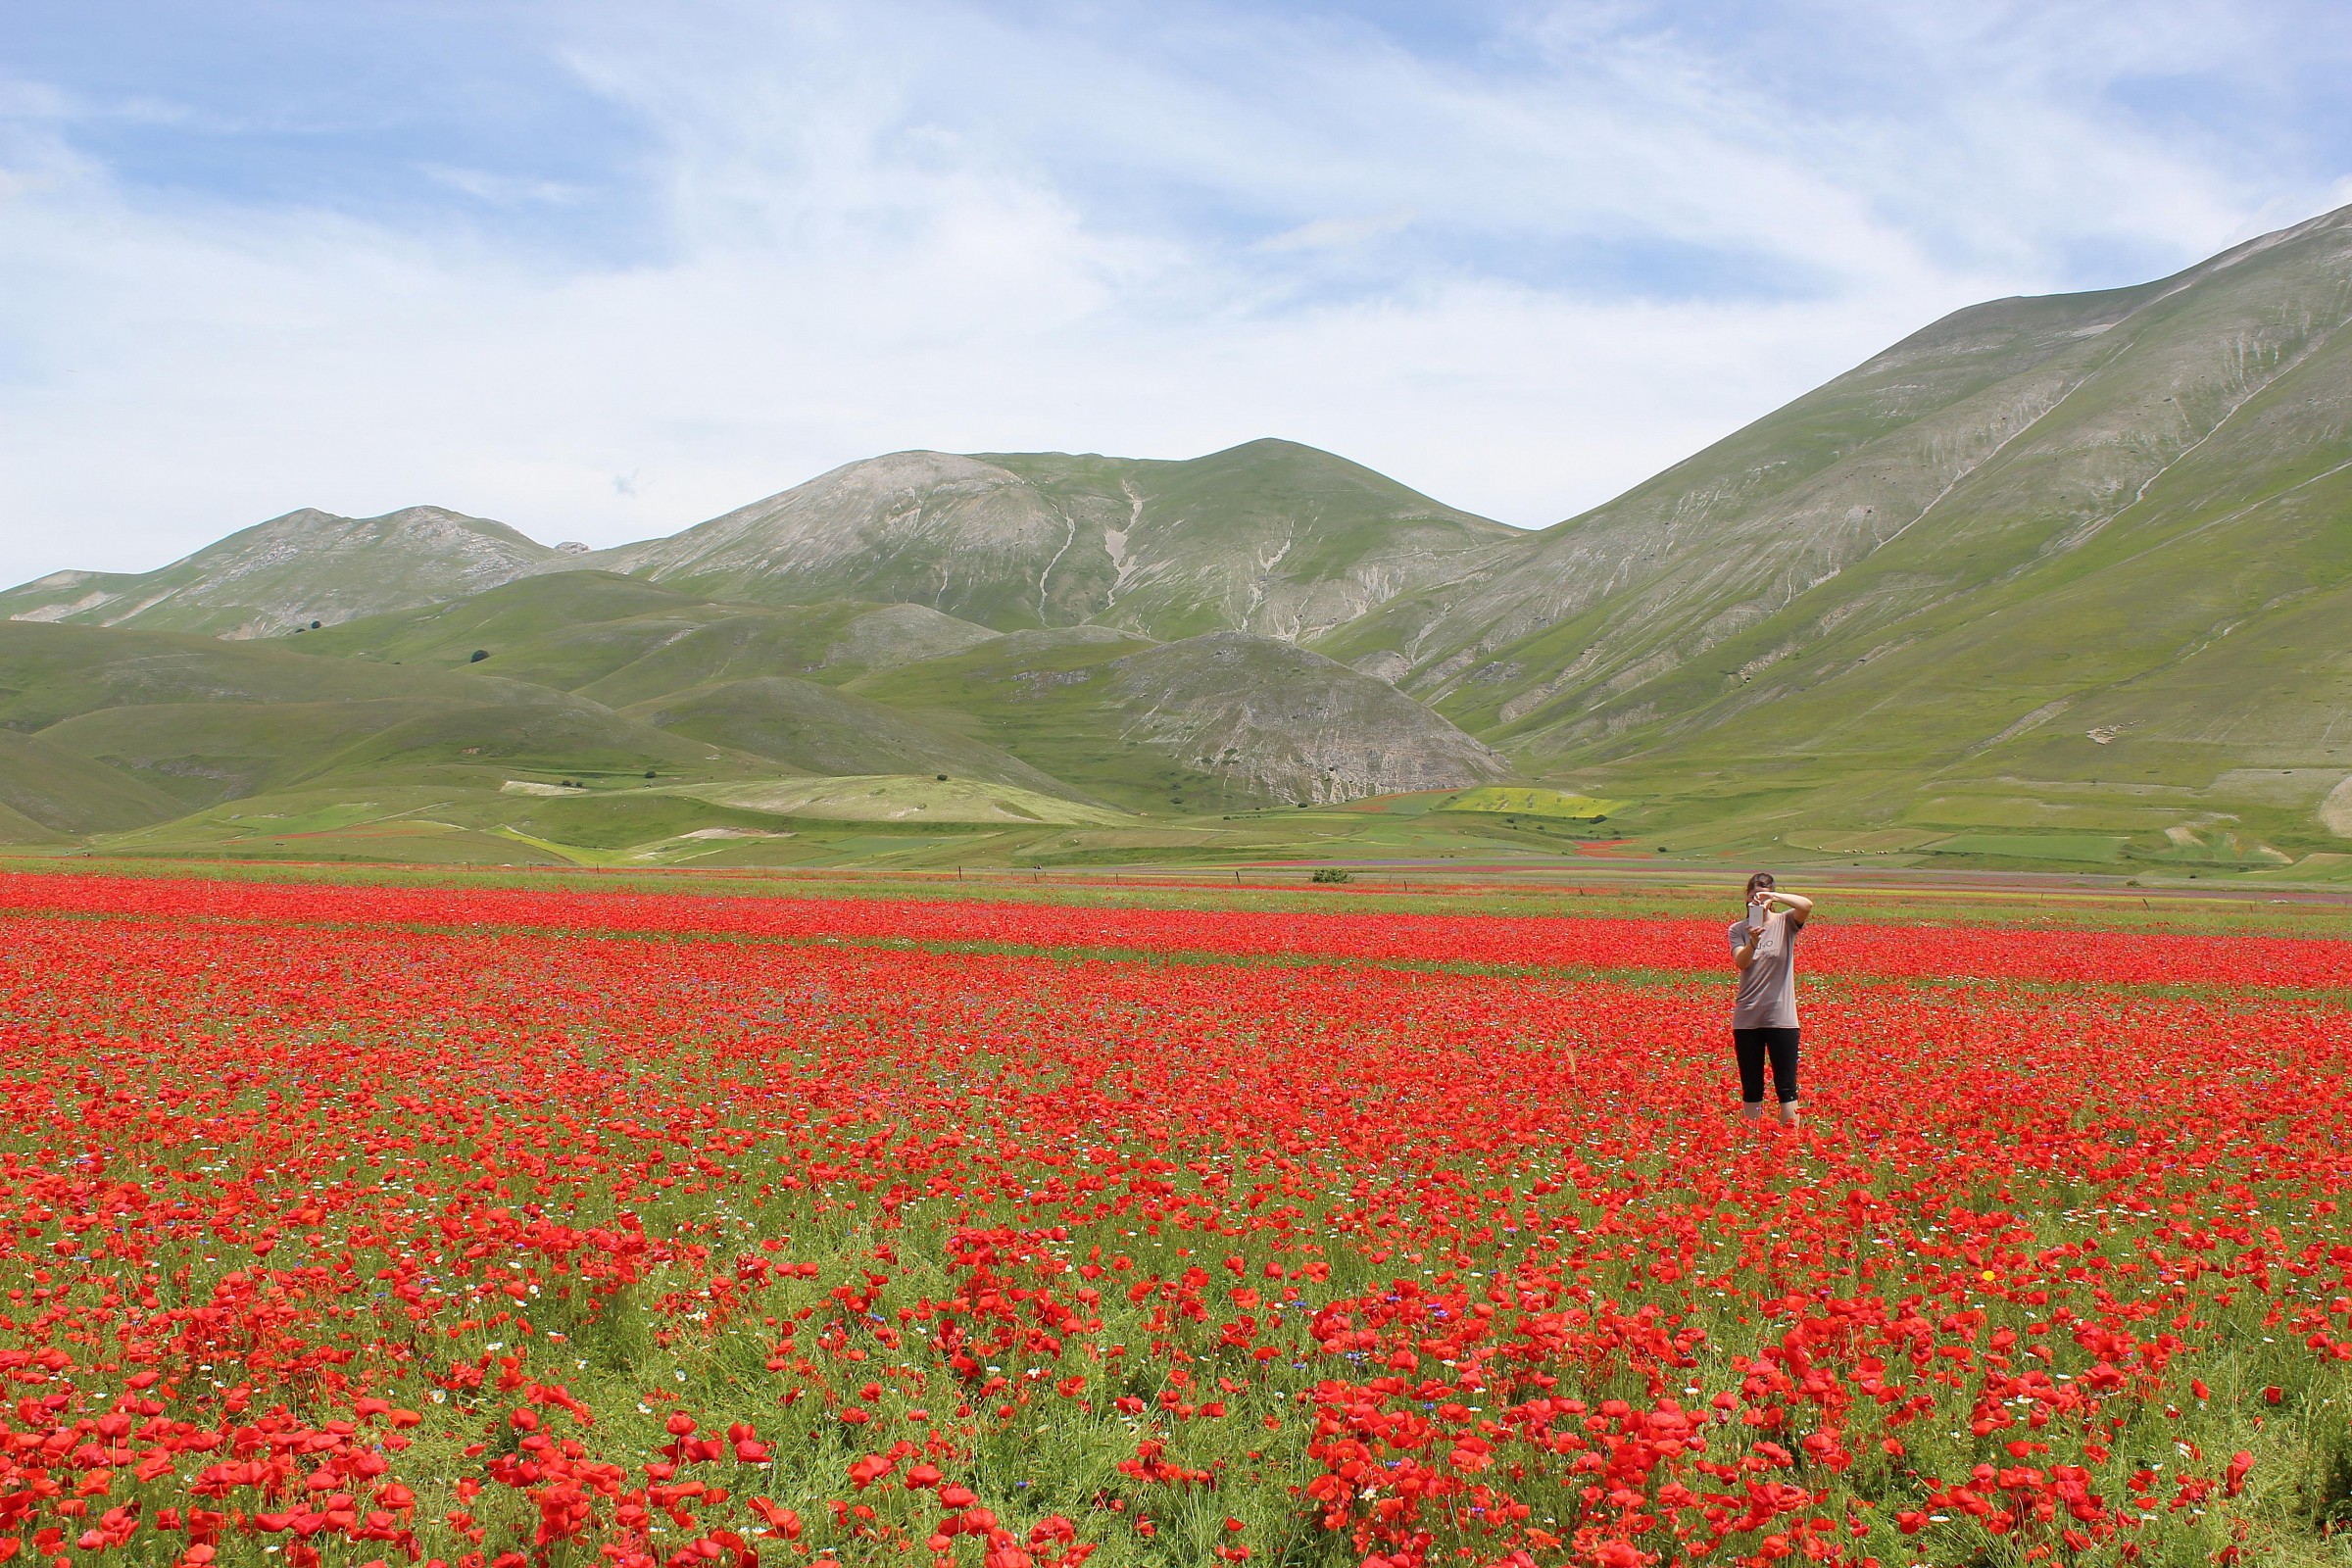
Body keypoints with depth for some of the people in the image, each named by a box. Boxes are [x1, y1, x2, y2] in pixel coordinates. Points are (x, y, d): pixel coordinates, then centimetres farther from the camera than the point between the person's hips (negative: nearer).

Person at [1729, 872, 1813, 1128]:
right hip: (1747, 1018, 2)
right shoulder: (1738, 929, 3)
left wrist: (1773, 897, -31)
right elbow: (1740, 962, -14)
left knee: (1786, 1086, 0)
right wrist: (1752, 943, -33)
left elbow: (1807, 905, -20)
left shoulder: (1785, 923, 1)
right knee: (1750, 1087, 9)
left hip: (1781, 1017, -1)